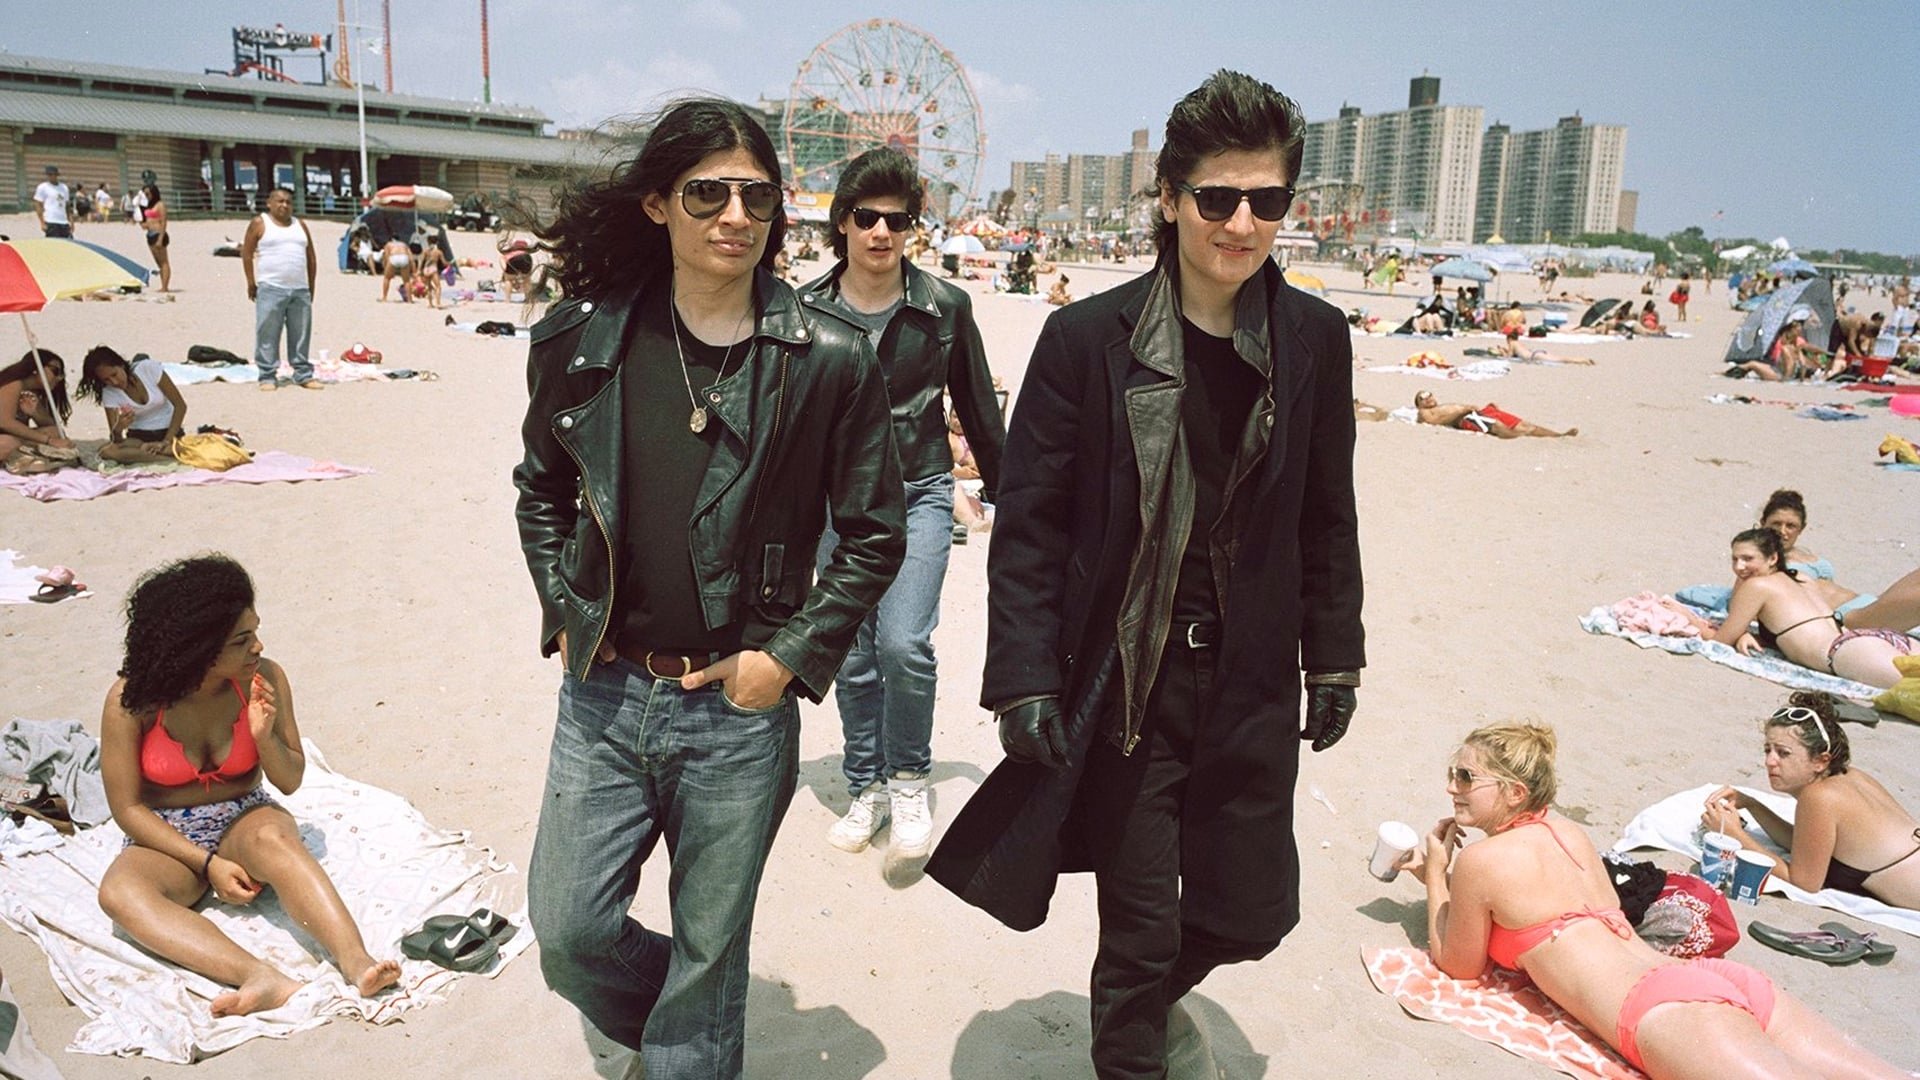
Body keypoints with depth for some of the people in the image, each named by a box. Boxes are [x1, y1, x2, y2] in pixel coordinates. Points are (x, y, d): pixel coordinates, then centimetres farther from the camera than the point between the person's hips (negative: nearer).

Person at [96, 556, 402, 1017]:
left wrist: (265, 736, -23)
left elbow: (290, 781, -1)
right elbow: (126, 808, -9)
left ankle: (356, 963, -52)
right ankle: (263, 979, -52)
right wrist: (209, 863, -18)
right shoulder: (132, 701, -15)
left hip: (245, 820, 0)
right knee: (119, 891, -34)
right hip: (168, 839, 0)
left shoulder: (264, 679, -11)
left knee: (273, 836, -36)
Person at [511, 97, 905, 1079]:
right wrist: (562, 614, 6)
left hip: (740, 705, -2)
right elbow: (540, 490, 15)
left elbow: (875, 535, -2)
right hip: (603, 694, 3)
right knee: (566, 934, 11)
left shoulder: (830, 358, -8)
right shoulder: (582, 339, -1)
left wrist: (789, 658, -7)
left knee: (708, 953, 11)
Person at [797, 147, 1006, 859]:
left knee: (904, 644, -16)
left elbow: (978, 407, 6)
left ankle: (909, 780, 9)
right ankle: (868, 786, 28)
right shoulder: (806, 310, -1)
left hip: (919, 493, -2)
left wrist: (1005, 492, 10)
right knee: (854, 658, 8)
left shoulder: (944, 306, -3)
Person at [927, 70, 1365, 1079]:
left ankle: (1150, 998, 48)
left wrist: (1334, 659, 10)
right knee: (1139, 929, 6)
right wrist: (1023, 679, -12)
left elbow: (1327, 515, 9)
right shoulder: (1087, 338, -10)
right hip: (1124, 684, -3)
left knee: (1253, 914, 15)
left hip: (1252, 685, 4)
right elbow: (1027, 523, -8)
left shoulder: (1315, 339, 1)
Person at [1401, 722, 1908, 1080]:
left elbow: (1460, 965, 17)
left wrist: (1437, 876, 24)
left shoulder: (1480, 860, 0)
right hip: (1724, 978, 9)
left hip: (1666, 1012, -9)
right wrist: (1440, 877, 36)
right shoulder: (1569, 833, 24)